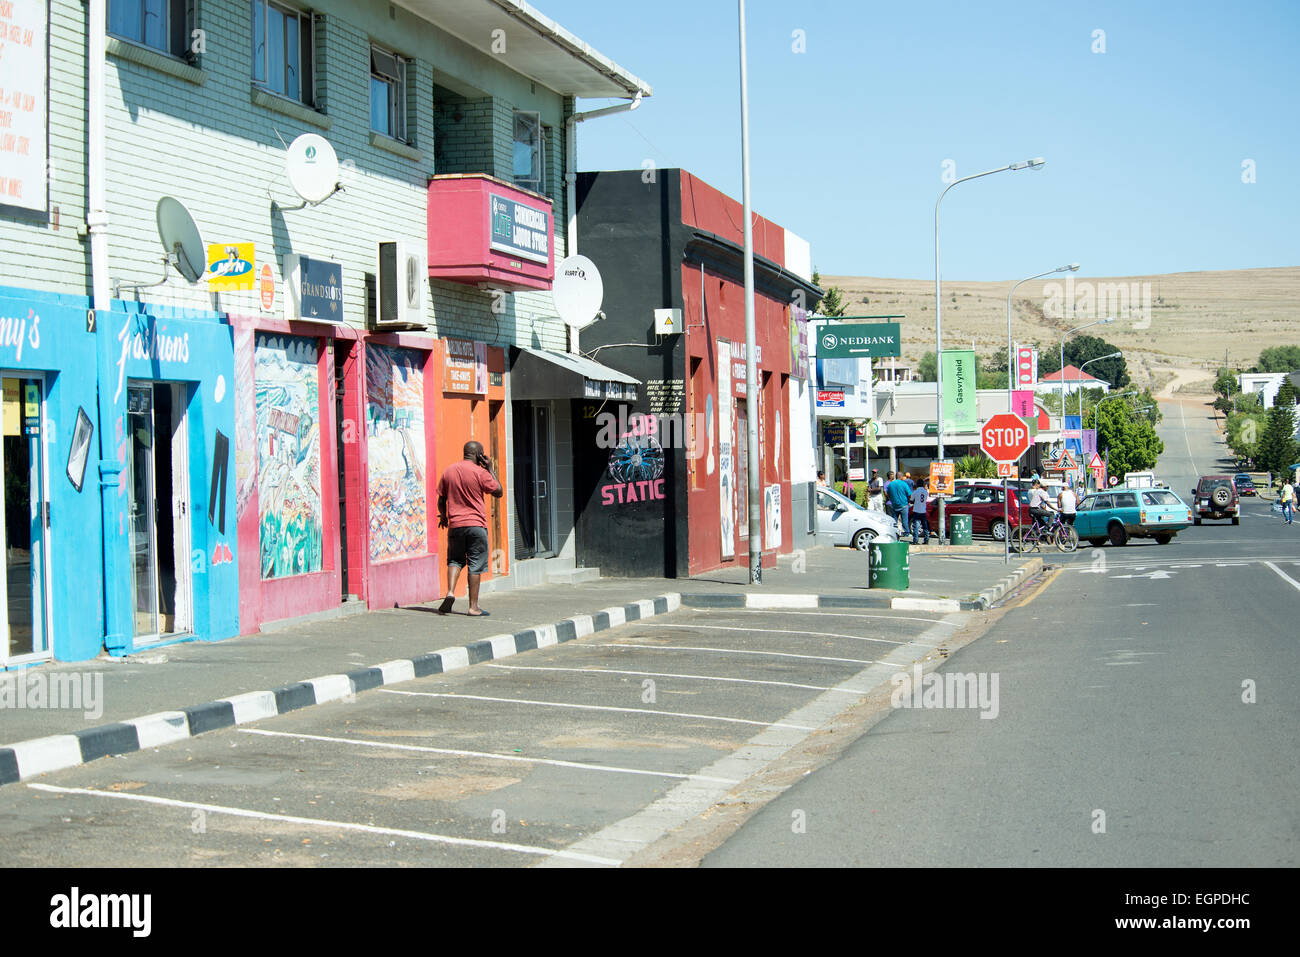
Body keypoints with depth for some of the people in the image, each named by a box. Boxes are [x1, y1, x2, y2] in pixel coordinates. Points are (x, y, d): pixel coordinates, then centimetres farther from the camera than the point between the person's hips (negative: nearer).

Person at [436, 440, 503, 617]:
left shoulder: (449, 471, 5)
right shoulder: (480, 473, -8)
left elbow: (441, 499, 10)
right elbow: (499, 492, 0)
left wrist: (443, 516, 27)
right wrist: (490, 469, 4)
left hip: (455, 525, 4)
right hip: (476, 525, -4)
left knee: (455, 560, 18)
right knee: (475, 565, 2)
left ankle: (450, 592, -6)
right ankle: (473, 607, 2)